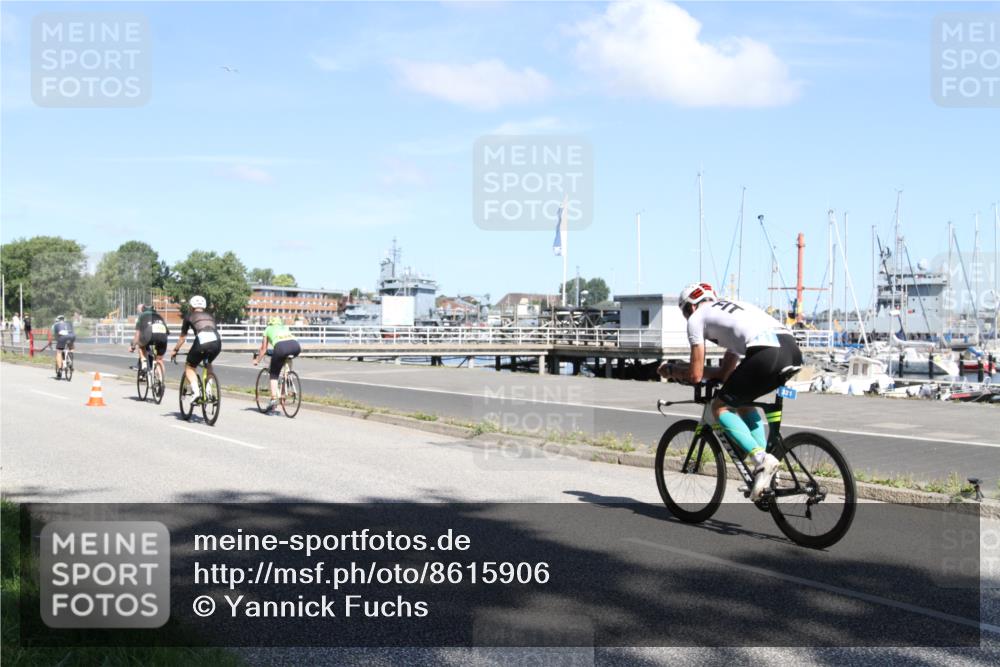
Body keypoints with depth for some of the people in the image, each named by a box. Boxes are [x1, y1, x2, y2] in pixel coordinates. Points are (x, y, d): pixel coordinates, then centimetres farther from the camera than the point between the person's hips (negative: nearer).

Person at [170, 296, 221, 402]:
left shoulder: (189, 317, 22)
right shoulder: (210, 317, 31)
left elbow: (182, 337, 27)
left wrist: (175, 350, 42)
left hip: (202, 342, -4)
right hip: (217, 342, 4)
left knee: (189, 367, 18)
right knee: (208, 365, 33)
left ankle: (196, 391, -4)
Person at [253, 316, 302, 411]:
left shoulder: (268, 329, 31)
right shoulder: (285, 328, 39)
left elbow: (263, 349, 35)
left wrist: (257, 360, 48)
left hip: (281, 347, -3)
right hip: (296, 346, 3)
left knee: (274, 374, 11)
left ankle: (274, 398, -3)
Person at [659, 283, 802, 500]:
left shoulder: (697, 318, 17)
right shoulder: (732, 307, 38)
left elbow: (695, 375, 12)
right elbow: (725, 373, 38)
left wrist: (671, 371, 31)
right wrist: (684, 370, 42)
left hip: (766, 353, -8)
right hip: (792, 350, 8)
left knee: (720, 408, 8)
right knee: (743, 402, 28)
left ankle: (761, 458, -11)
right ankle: (764, 466, 17)